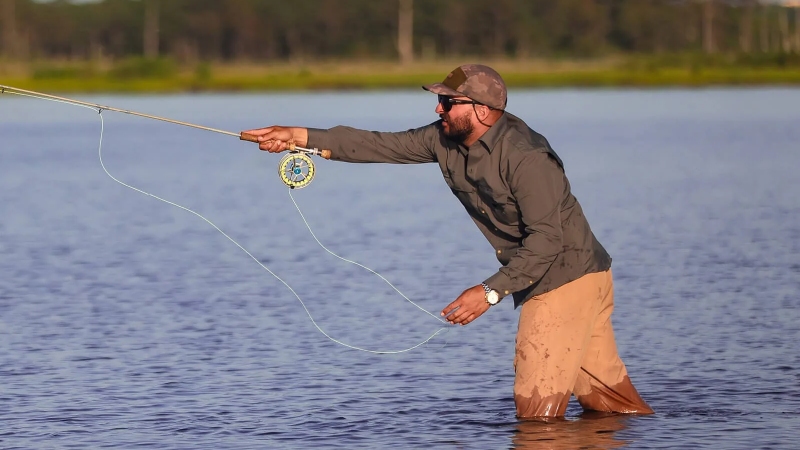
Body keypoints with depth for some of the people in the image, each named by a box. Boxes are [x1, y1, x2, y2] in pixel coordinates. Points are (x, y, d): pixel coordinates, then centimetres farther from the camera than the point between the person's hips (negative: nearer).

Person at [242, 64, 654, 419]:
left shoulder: (525, 157, -25)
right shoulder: (446, 140, 2)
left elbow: (546, 239, -27)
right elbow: (381, 146, 2)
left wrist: (491, 291, -31)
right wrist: (300, 136, -5)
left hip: (569, 278, -9)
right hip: (543, 283, 9)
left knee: (537, 410, -7)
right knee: (605, 395, 13)